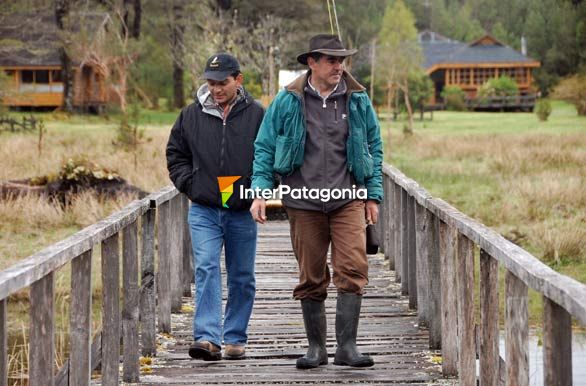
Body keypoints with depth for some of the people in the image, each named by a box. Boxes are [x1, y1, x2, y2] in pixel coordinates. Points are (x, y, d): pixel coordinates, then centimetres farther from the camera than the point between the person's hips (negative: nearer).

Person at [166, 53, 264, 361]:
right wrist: (189, 183, 1)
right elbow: (175, 154, 14)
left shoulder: (256, 115, -1)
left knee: (242, 278, 8)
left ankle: (235, 338, 19)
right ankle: (208, 338, -20)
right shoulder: (191, 115, 3)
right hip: (203, 211, 0)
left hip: (242, 211, 0)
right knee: (206, 269, -13)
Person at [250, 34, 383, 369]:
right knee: (311, 278, 6)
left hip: (348, 200, 0)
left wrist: (374, 196, 10)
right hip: (304, 202, 0)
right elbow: (264, 148, 7)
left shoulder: (358, 100, 5)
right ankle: (316, 348, 18)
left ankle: (347, 346, -8)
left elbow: (374, 147, 13)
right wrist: (261, 192, -3)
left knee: (353, 270, -12)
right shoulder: (288, 102, 1)